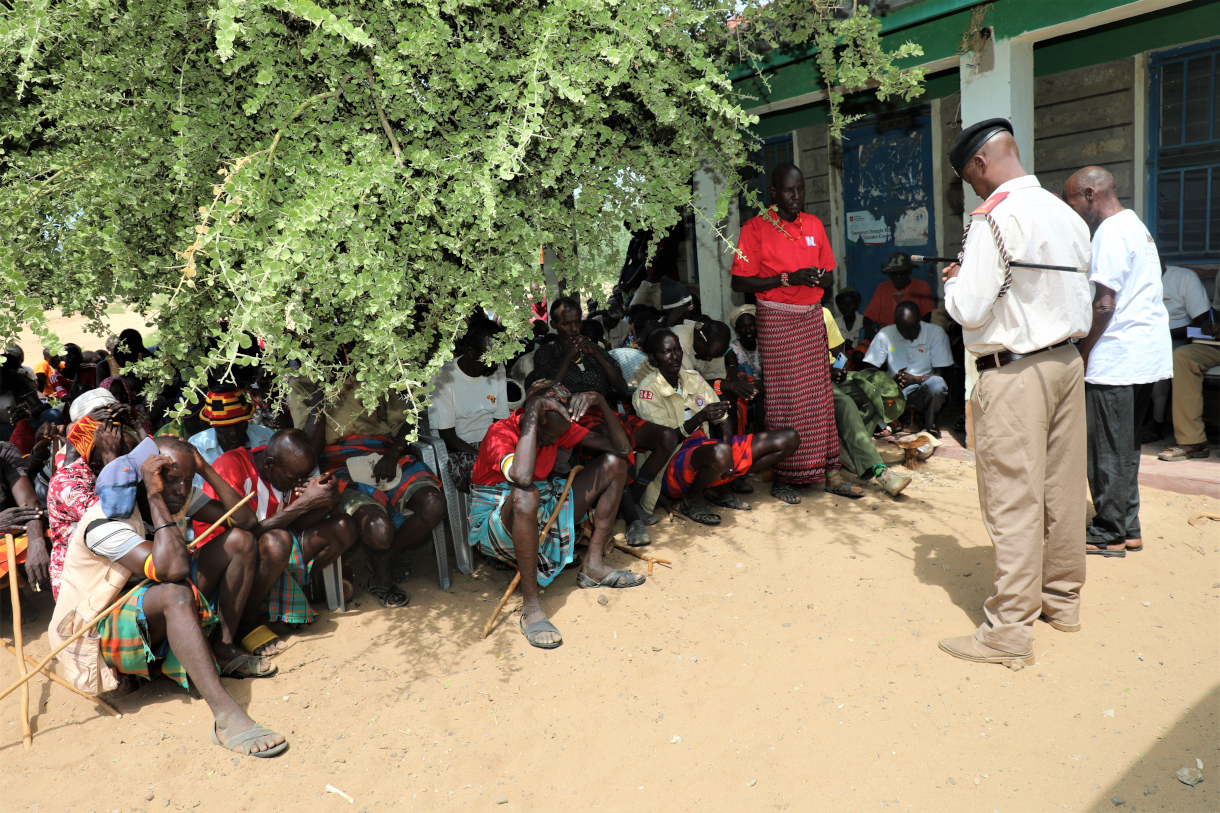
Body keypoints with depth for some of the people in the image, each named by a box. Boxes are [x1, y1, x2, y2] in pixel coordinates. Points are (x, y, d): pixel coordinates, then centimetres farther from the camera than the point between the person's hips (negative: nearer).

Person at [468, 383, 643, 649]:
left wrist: (600, 402, -19)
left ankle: (592, 566, -4)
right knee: (526, 495, -44)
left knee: (614, 463, -1)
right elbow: (522, 477, -46)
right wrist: (532, 413, -39)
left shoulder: (557, 427, -3)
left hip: (543, 517, 7)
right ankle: (530, 605, -31)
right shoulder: (500, 433, -23)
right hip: (495, 525, -7)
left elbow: (621, 448, -5)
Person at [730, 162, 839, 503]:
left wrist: (818, 277, -7)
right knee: (784, 399, -4)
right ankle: (782, 477, 5)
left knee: (819, 396, 5)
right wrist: (788, 279, -17)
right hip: (776, 320, -5)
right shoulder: (756, 227, -5)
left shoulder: (813, 225, 12)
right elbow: (739, 283, -10)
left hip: (812, 318, 5)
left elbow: (828, 277, 17)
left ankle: (827, 471, 12)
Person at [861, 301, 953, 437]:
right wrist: (892, 380, -24)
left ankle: (929, 424, -6)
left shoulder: (936, 333, -6)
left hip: (925, 389, 0)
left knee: (936, 384, -36)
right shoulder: (885, 334, -3)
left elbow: (940, 374, -9)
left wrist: (914, 379, -26)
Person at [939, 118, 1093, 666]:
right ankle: (1062, 596, 30)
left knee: (1013, 498, -4)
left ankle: (1009, 628, 3)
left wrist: (953, 282, 3)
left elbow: (969, 308, -18)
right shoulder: (1068, 214, 11)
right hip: (1067, 361, 8)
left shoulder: (995, 215, -14)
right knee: (1062, 487, 16)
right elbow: (1082, 299, 18)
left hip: (1013, 373, -8)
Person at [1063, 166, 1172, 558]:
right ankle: (1128, 528, 22)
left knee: (1108, 450, -1)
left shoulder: (1110, 232, -13)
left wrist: (1081, 355, -12)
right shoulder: (1136, 226, 19)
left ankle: (1108, 534, 7)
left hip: (1117, 356, -10)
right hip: (1147, 353, 10)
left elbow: (1104, 304, -19)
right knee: (1126, 447, 15)